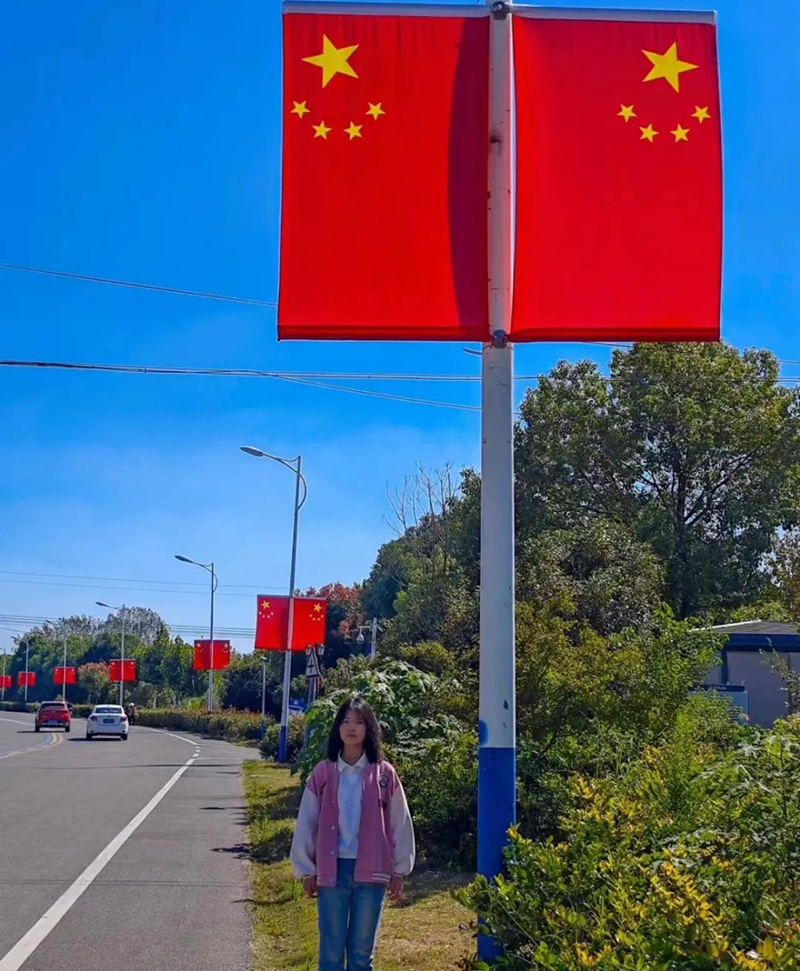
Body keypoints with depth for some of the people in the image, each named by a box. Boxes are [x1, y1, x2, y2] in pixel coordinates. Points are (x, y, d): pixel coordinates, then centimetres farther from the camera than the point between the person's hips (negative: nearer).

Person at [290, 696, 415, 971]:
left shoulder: (384, 773, -1)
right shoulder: (323, 773, 0)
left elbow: (400, 824, 5)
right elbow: (306, 824, 5)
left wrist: (399, 870, 6)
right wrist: (306, 870, 6)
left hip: (370, 872, 0)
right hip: (332, 871, 0)